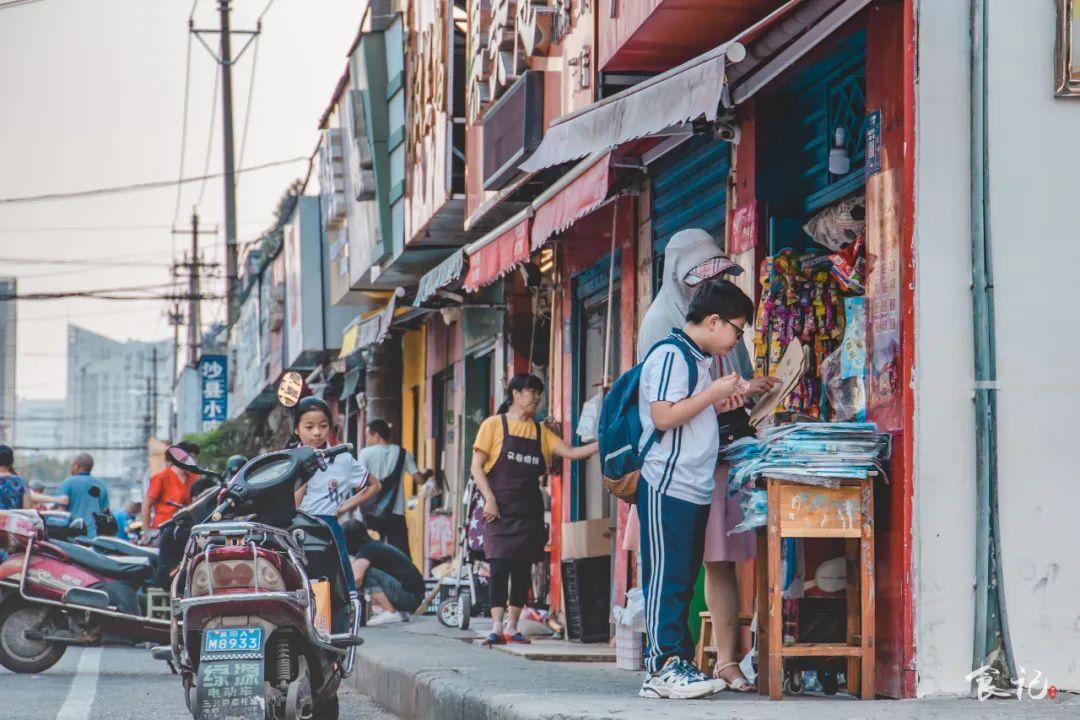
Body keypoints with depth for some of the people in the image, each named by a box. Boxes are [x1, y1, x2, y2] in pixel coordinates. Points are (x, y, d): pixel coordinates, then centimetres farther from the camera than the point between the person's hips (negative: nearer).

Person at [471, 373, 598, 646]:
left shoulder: (540, 432, 13)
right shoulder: (495, 425, 1)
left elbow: (571, 452, 5)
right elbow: (477, 466, -3)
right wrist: (489, 499, -13)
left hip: (529, 511, 5)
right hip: (501, 509, -5)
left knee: (523, 569, 4)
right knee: (500, 565, -12)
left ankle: (512, 627, 10)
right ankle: (497, 627, -13)